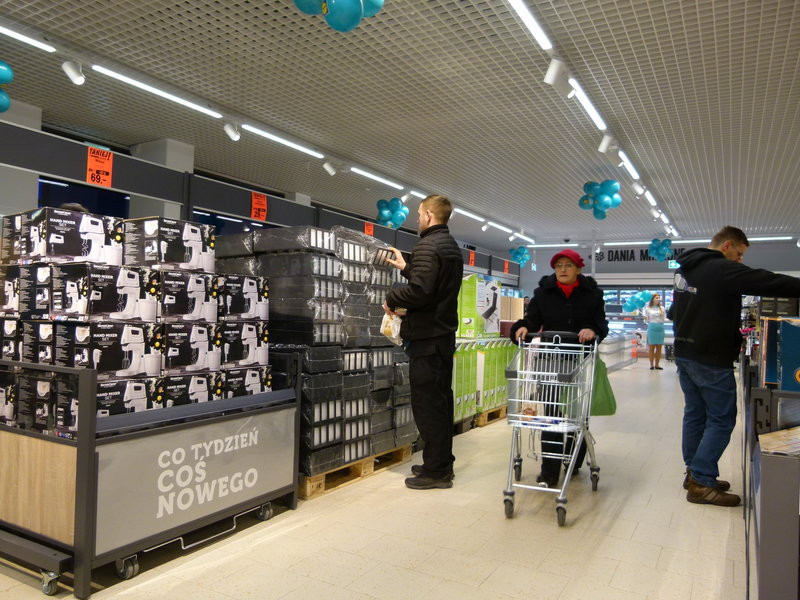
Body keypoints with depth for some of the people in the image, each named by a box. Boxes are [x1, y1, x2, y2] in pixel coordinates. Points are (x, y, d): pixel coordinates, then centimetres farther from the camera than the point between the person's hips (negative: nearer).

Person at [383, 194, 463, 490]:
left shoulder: (427, 246, -16)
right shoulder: (451, 247, 16)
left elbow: (419, 291, -27)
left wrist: (392, 298, -10)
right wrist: (406, 268, 30)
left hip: (426, 336, -10)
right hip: (445, 333, 10)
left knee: (427, 403, -3)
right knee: (441, 400, 15)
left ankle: (435, 471, 4)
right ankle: (441, 463, 26)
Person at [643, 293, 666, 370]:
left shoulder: (662, 308, 10)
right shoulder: (648, 309, 2)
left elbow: (664, 319, 13)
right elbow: (646, 320, 6)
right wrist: (646, 320, -13)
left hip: (660, 328, 3)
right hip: (652, 328, -3)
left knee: (659, 347, 4)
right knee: (651, 347, -1)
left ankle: (657, 365, 11)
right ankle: (651, 365, 6)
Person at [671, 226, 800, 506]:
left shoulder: (684, 269, 12)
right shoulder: (723, 270, -17)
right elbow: (768, 281, -19)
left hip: (684, 354, 9)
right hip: (712, 359, -9)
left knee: (694, 414, 15)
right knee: (721, 419, -1)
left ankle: (695, 473, 23)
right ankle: (701, 483, -1)